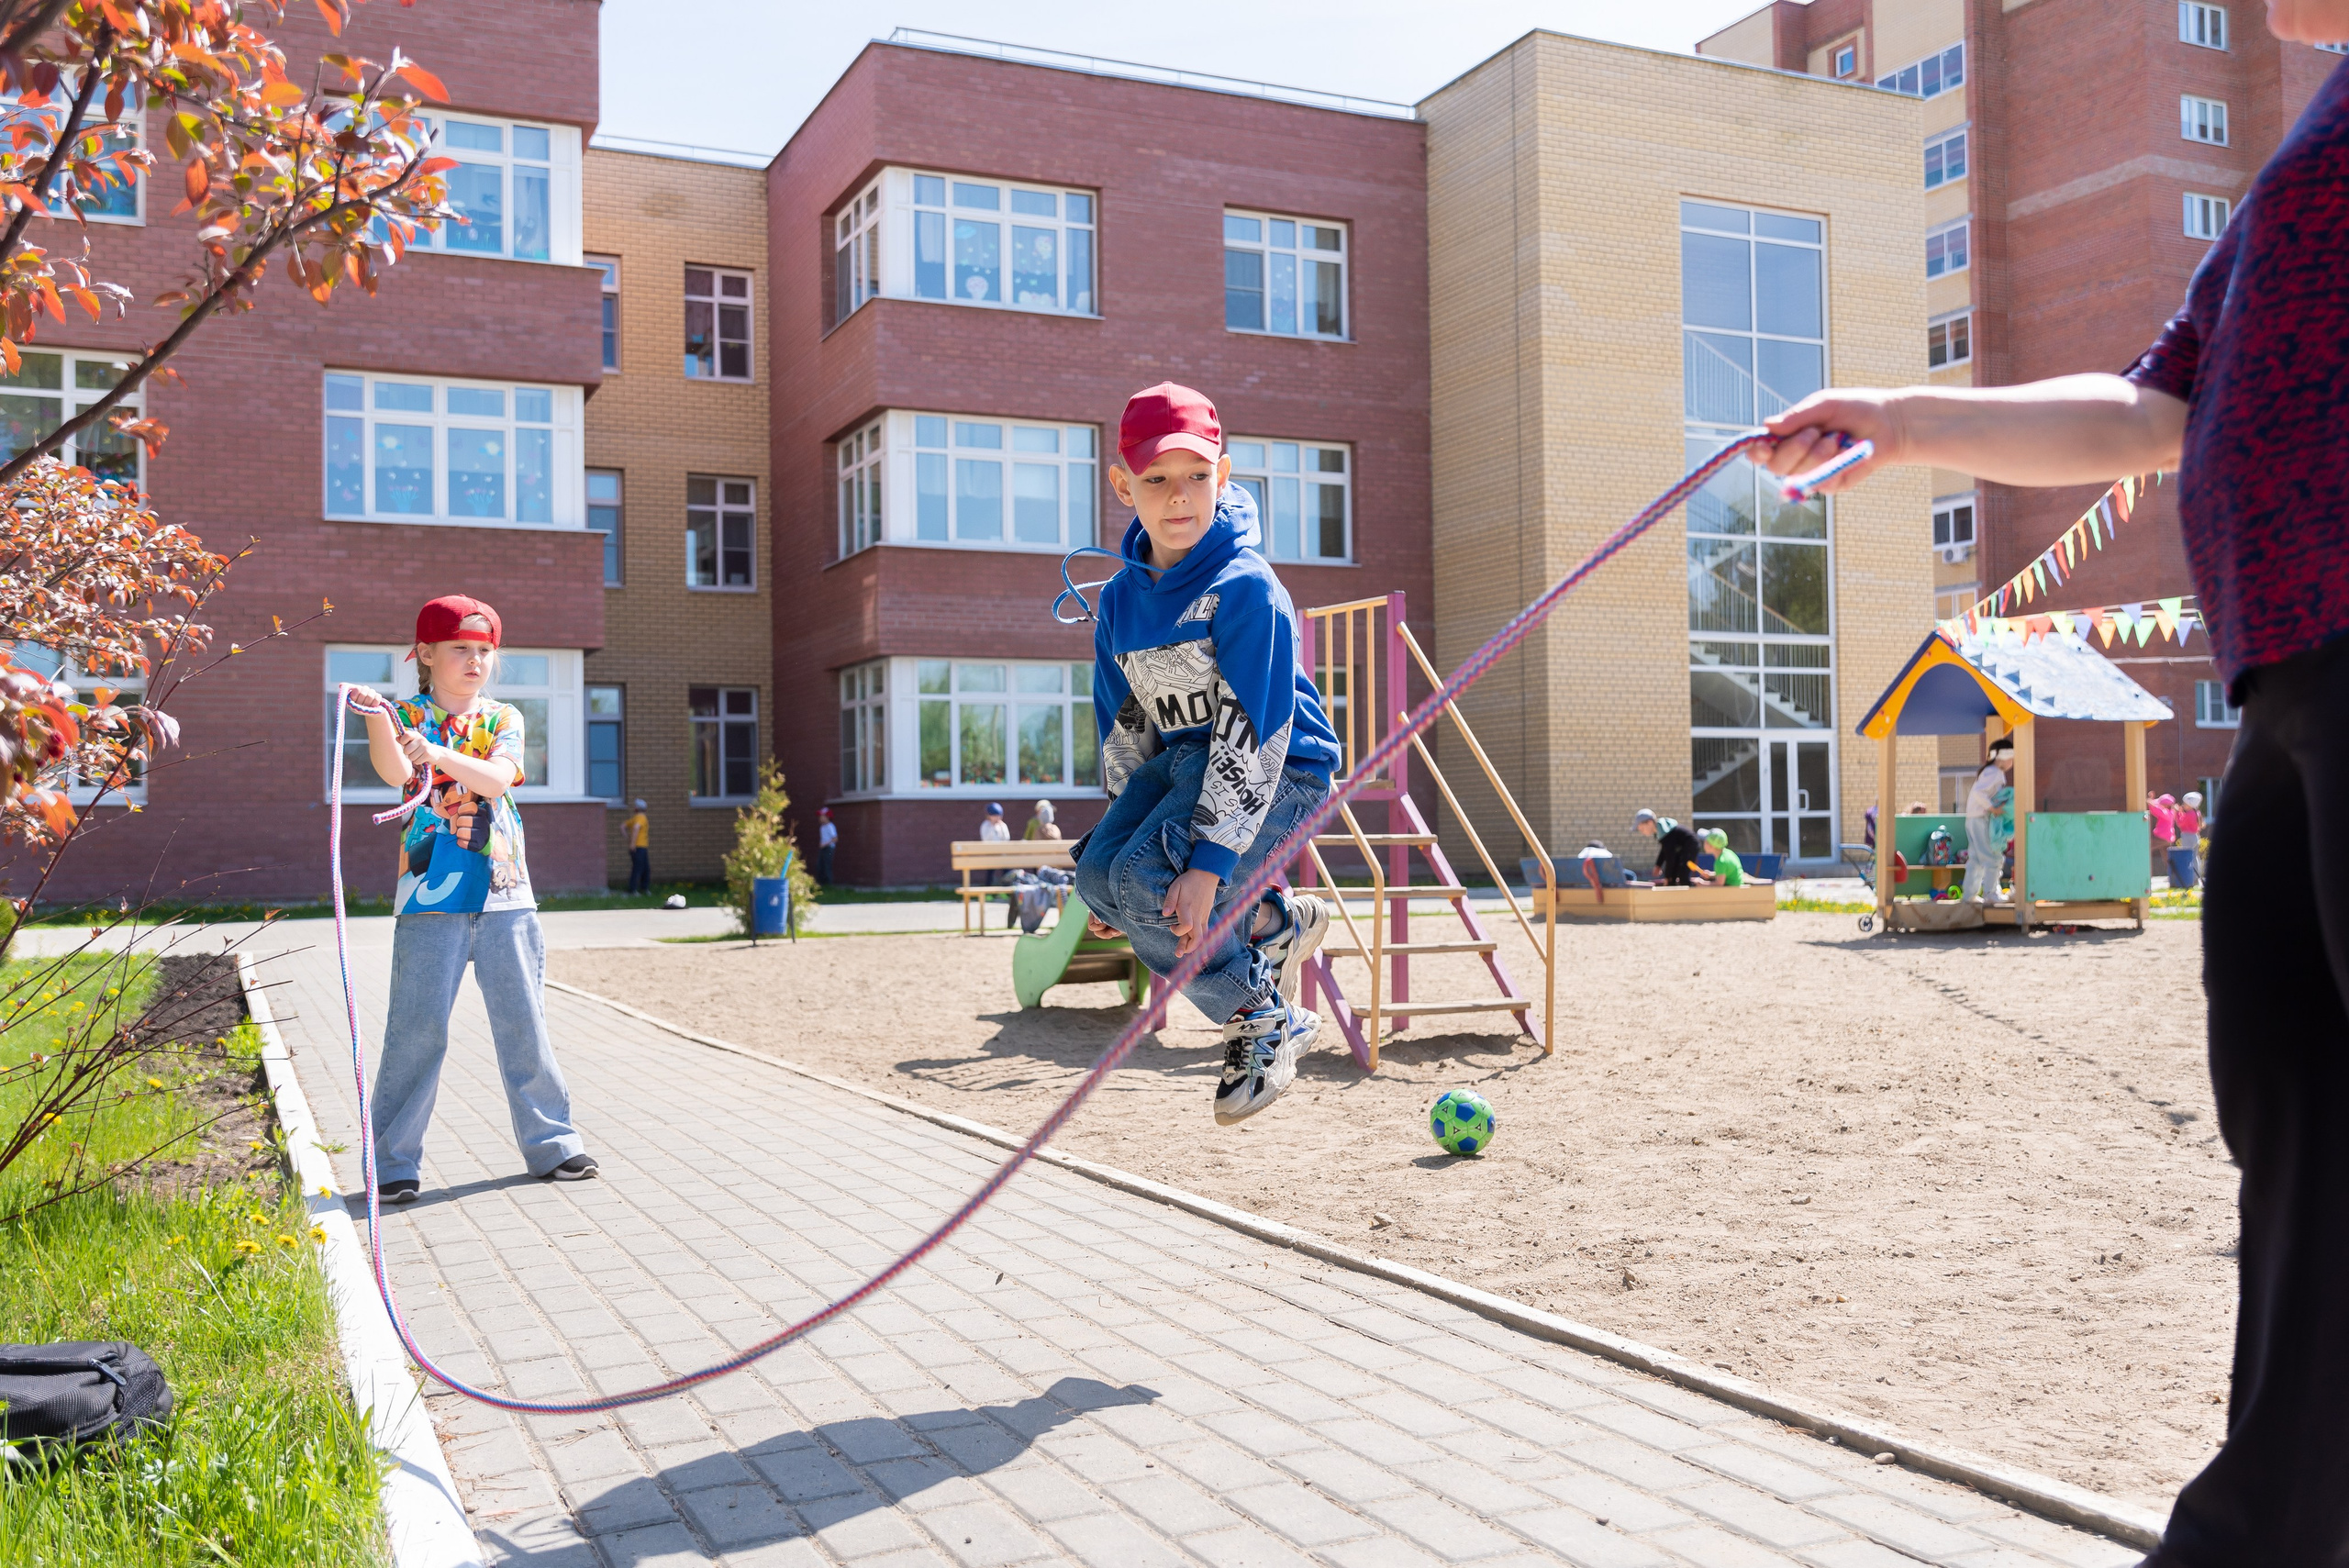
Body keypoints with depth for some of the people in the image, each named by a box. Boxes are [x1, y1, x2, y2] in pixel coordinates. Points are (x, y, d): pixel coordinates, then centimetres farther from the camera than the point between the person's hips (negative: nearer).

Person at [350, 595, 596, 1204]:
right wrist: (376, 719, -36)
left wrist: (442, 756, -28)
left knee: (523, 1024, 8)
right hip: (430, 900, -2)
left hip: (504, 896, 2)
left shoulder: (504, 719, 9)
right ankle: (392, 1162, 9)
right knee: (416, 1030, -2)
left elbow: (497, 778, -11)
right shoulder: (410, 718, 3)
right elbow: (395, 772, -19)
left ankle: (550, 1142, 20)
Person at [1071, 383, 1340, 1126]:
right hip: (1183, 758, 8)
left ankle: (1265, 1019, -3)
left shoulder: (1245, 588, -21)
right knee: (1100, 876, -14)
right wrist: (1120, 825, 10)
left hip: (1278, 769, -8)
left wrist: (1209, 860, -31)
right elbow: (1125, 729, 11)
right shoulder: (1120, 600, 1)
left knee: (1148, 881, -27)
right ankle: (1272, 924, 8)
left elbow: (1251, 732, -26)